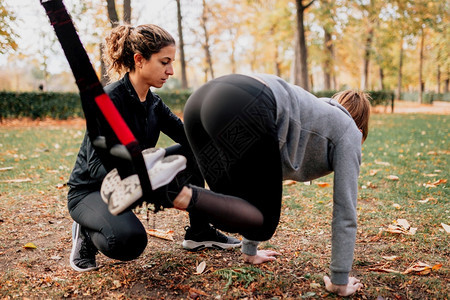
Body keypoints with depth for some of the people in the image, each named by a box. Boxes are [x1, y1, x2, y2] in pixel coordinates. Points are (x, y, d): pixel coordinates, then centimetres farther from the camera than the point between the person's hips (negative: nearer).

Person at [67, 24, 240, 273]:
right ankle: (87, 232, -2)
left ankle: (199, 233, 8)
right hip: (91, 190, -8)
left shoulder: (153, 103, 0)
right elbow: (97, 165, -29)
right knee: (129, 239, -37)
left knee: (192, 153, -3)